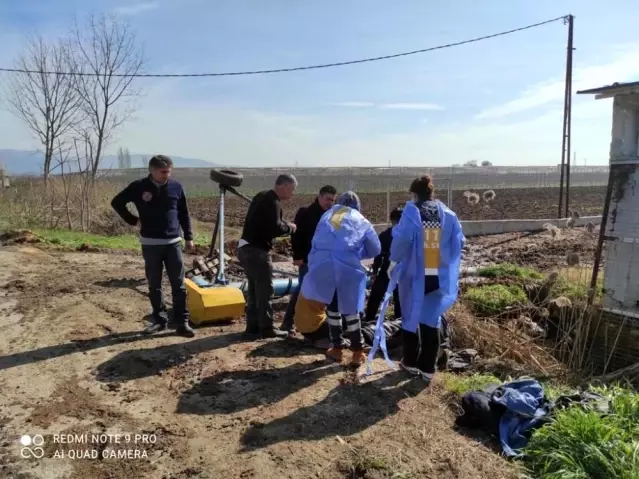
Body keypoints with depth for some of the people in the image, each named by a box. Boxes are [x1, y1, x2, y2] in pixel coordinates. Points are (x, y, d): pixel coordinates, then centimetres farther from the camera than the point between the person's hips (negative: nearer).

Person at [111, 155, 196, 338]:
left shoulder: (176, 187, 0)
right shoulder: (139, 187, -4)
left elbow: (184, 214, 9)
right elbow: (117, 202, 8)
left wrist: (188, 237, 7)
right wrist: (132, 220, 1)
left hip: (173, 242, 0)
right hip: (150, 244, 0)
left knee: (179, 285, 0)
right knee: (154, 285, 9)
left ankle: (182, 322, 6)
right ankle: (159, 319, 21)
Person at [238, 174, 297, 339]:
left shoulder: (263, 196, 16)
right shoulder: (273, 202, -15)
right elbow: (275, 229, -25)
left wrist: (284, 223, 8)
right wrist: (289, 227, -6)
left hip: (246, 248, 10)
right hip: (256, 250, -10)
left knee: (254, 289, 14)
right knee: (265, 290, -1)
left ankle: (253, 328, 19)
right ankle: (266, 328, 7)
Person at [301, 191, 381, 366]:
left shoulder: (327, 215, 27)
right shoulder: (360, 221, 20)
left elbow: (316, 241, 29)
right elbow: (375, 249, 22)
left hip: (322, 264, 2)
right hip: (347, 266, -2)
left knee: (332, 306, 19)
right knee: (350, 309, 12)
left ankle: (337, 348, 27)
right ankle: (358, 351, 18)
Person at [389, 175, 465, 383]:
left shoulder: (411, 211, -8)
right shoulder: (448, 214, 5)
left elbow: (402, 238, -19)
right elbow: (459, 242, 7)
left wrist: (394, 260, -7)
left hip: (414, 274, -3)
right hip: (439, 276, 3)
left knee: (411, 317, 14)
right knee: (432, 320, 12)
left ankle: (411, 362, 25)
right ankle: (428, 368, 15)